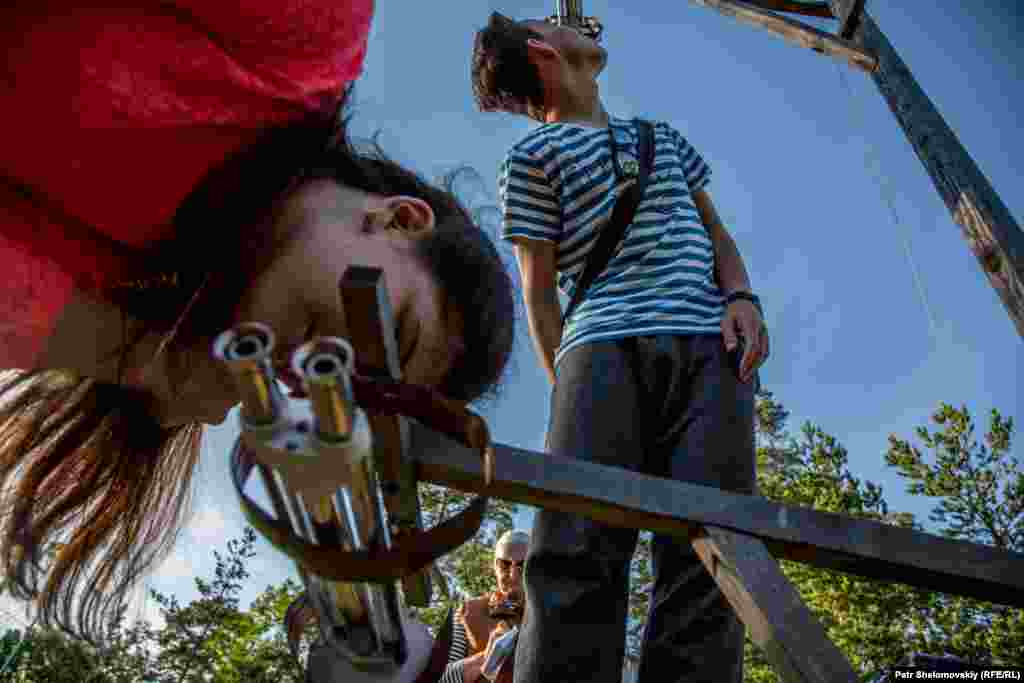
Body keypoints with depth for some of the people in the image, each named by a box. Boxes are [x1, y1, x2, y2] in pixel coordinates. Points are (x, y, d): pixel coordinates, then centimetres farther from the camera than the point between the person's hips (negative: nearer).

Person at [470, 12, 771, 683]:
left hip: (711, 345, 4)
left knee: (704, 553, -16)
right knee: (579, 552, -21)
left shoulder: (666, 137, 34)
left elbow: (718, 234, 27)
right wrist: (569, 388, -4)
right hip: (605, 342, -3)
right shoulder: (533, 155, 18)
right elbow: (538, 292, 9)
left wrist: (741, 296, 4)